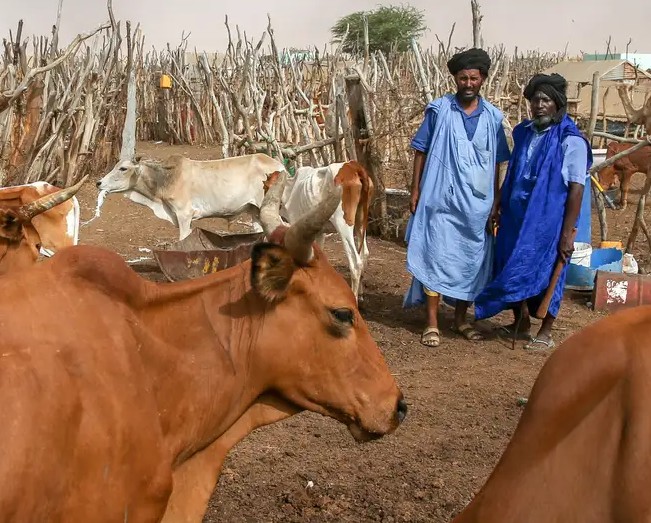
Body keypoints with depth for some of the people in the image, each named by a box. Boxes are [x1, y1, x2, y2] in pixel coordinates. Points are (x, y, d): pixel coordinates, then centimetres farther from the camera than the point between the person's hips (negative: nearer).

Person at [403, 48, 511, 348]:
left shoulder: (493, 116, 6)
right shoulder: (438, 109, -1)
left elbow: (496, 163, 10)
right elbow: (421, 152, 2)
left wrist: (496, 202, 9)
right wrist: (415, 190, -3)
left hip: (477, 205, 3)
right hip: (440, 201, -3)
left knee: (472, 262, 9)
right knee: (436, 259, -2)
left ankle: (461, 319, 24)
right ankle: (432, 324, 7)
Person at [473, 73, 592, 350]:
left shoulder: (571, 140, -12)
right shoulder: (523, 132, 7)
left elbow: (576, 188, -14)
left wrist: (568, 232, -17)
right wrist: (497, 205, 14)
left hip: (549, 220, -6)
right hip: (517, 216, 6)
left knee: (547, 272, 4)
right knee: (515, 267, 12)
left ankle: (545, 332, 20)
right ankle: (521, 321, 32)